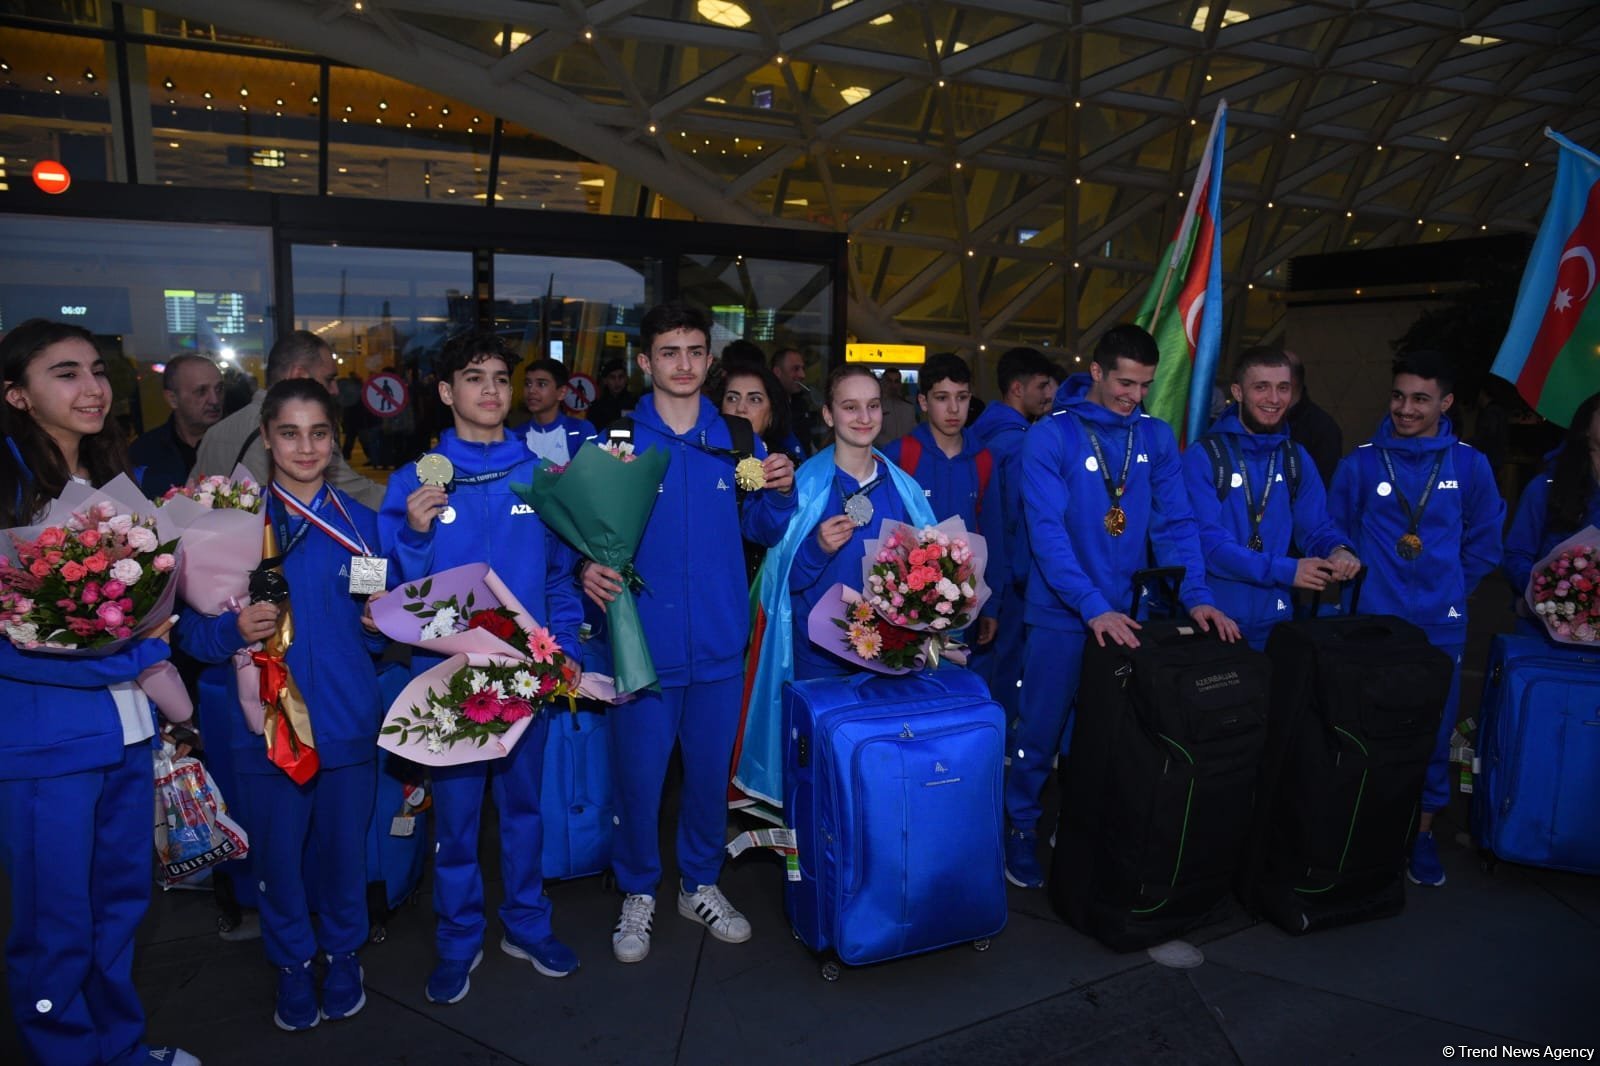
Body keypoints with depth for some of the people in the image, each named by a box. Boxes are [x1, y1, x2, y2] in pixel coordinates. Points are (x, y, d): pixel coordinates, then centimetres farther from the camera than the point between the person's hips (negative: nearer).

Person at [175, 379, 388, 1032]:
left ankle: (343, 953, 36)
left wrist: (382, 625, -12)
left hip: (347, 719, 1)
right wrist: (234, 630, -22)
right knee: (278, 851, 10)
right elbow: (193, 632, -2)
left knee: (344, 846, 11)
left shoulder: (362, 524, 4)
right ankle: (292, 965, 34)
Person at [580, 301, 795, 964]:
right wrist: (588, 568, -23)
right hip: (644, 642, -3)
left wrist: (780, 493, -11)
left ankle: (700, 885, 38)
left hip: (718, 646, 3)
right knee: (639, 778, 7)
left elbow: (760, 530, 8)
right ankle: (638, 893, 32)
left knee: (711, 773, 16)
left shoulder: (737, 443, 4)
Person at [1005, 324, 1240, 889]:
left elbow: (1175, 522, 3)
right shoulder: (1050, 435, -11)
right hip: (1061, 615, -4)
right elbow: (1048, 531, -18)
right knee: (1042, 729, 7)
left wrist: (1196, 595, -11)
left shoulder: (1157, 437, 4)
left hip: (1127, 613, 4)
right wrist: (1093, 607, -26)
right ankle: (1022, 827, 27)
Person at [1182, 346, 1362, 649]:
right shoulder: (1202, 457, -11)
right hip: (1215, 619, -5)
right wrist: (1286, 570, -27)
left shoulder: (1296, 459, 7)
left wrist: (1338, 551, -16)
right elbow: (1208, 541, -19)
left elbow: (1316, 528, 8)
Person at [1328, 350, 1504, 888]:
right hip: (1372, 624, -1)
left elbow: (1484, 543, 11)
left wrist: (1447, 591, 8)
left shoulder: (1470, 465, 1)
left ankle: (1422, 833, 25)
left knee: (1434, 733, 9)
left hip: (1440, 627, 1)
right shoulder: (1359, 464, -3)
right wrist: (1367, 584, 2)